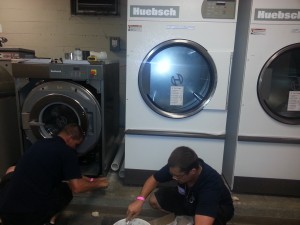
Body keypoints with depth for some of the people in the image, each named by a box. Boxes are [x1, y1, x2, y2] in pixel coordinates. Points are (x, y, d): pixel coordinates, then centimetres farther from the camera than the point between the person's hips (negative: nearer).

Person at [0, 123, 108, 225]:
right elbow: (77, 187, -10)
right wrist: (98, 184, 11)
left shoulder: (40, 143, 15)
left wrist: (85, 179, 36)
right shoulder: (67, 152, -7)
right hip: (31, 214, -5)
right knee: (66, 189, 20)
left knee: (12, 171, 33)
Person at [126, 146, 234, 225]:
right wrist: (140, 199, -26)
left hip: (218, 207, -5)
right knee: (154, 200, -9)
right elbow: (153, 179, -10)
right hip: (189, 197, 5)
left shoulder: (210, 184, -42)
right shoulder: (176, 168, -26)